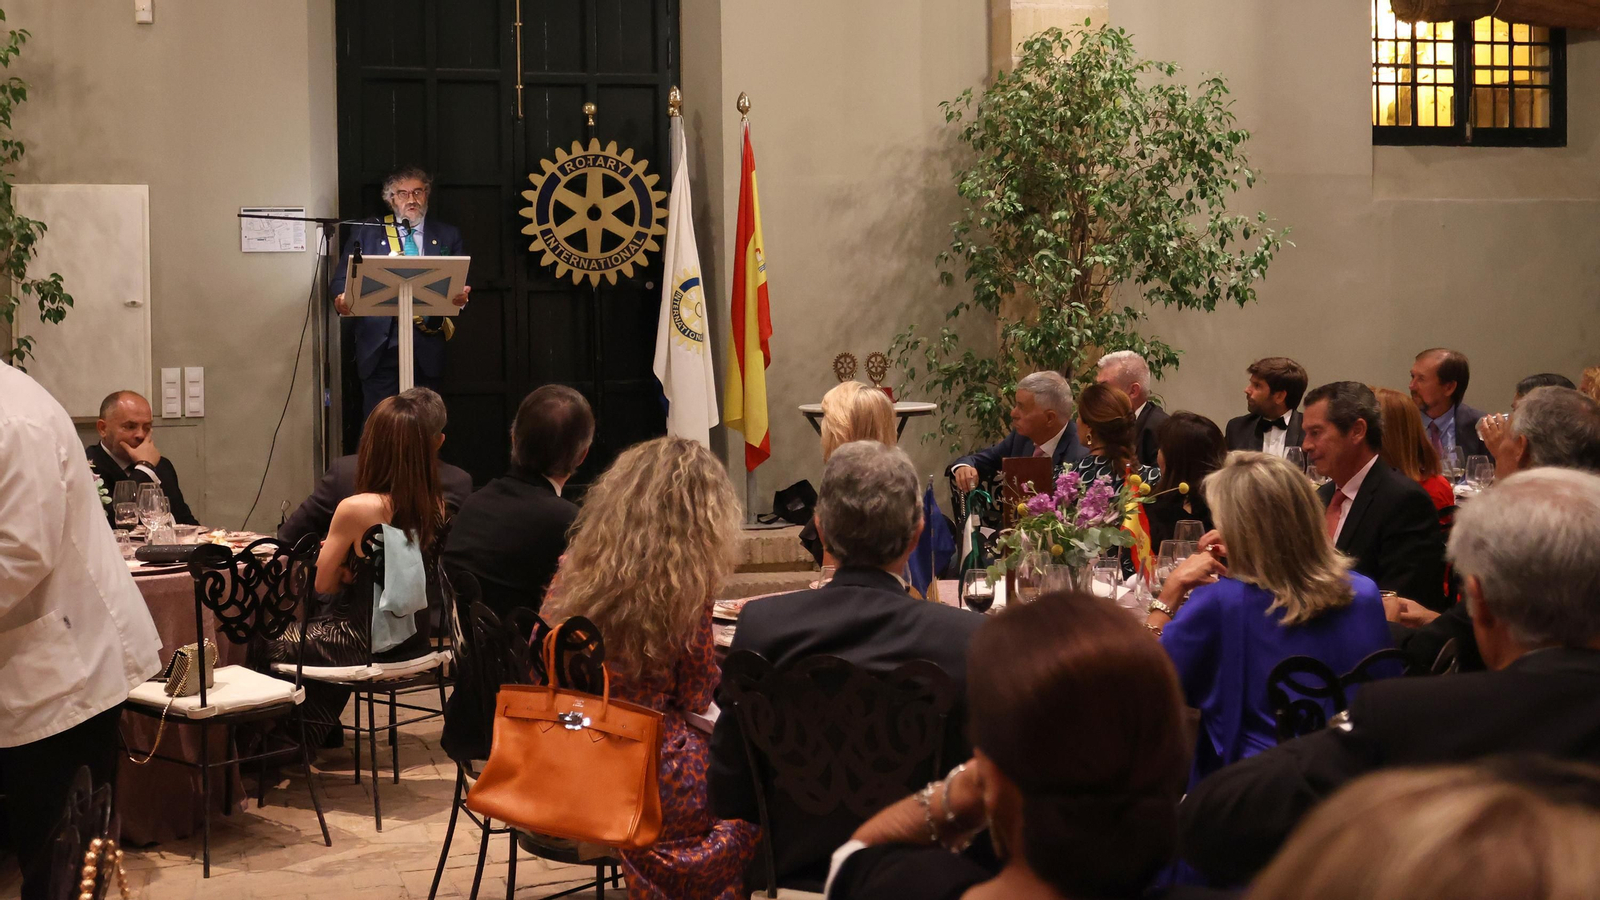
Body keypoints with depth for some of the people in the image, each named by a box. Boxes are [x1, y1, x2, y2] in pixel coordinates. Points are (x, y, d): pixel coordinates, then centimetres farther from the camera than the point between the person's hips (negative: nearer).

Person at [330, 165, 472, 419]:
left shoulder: (447, 236, 12)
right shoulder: (365, 232, 8)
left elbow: (463, 281, 7)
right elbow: (343, 277, 3)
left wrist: (461, 296, -17)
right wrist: (341, 298, -20)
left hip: (428, 349, 1)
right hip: (380, 347, -1)